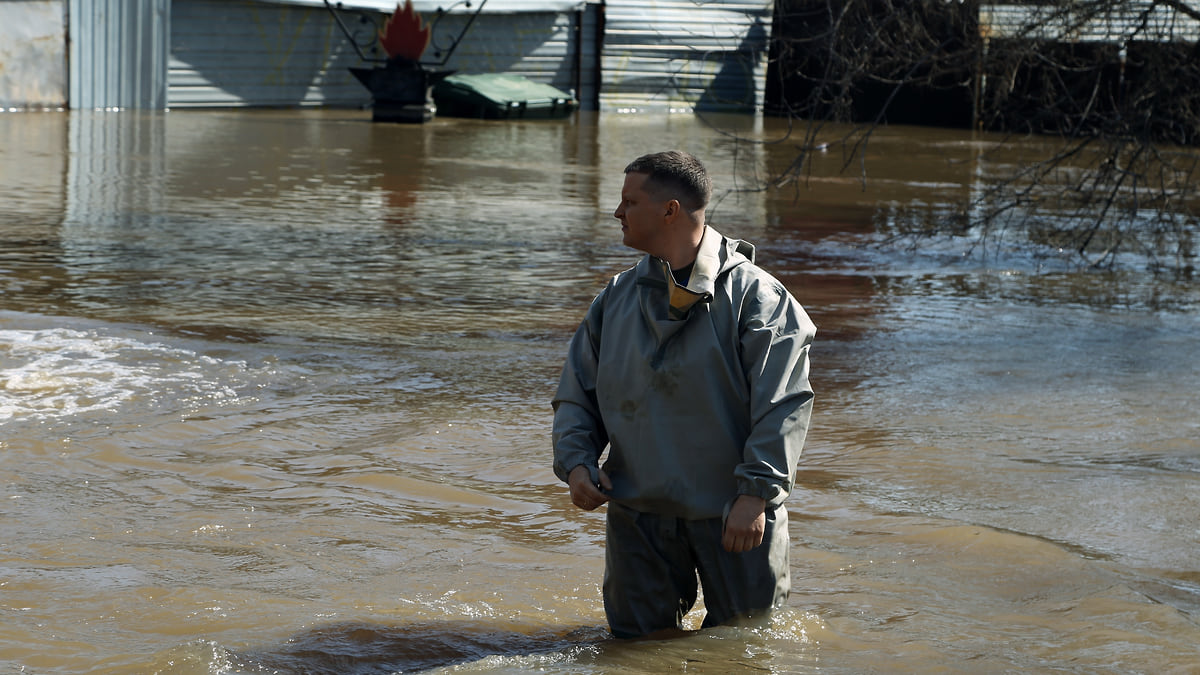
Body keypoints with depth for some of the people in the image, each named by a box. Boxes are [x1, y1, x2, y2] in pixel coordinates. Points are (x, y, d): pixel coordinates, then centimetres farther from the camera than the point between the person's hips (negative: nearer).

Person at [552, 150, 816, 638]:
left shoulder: (751, 294, -8)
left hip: (733, 515, -4)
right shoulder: (615, 299, 8)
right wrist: (576, 462, -6)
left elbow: (782, 404, -13)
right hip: (637, 513, 4)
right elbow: (576, 395, 12)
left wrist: (755, 493, -20)